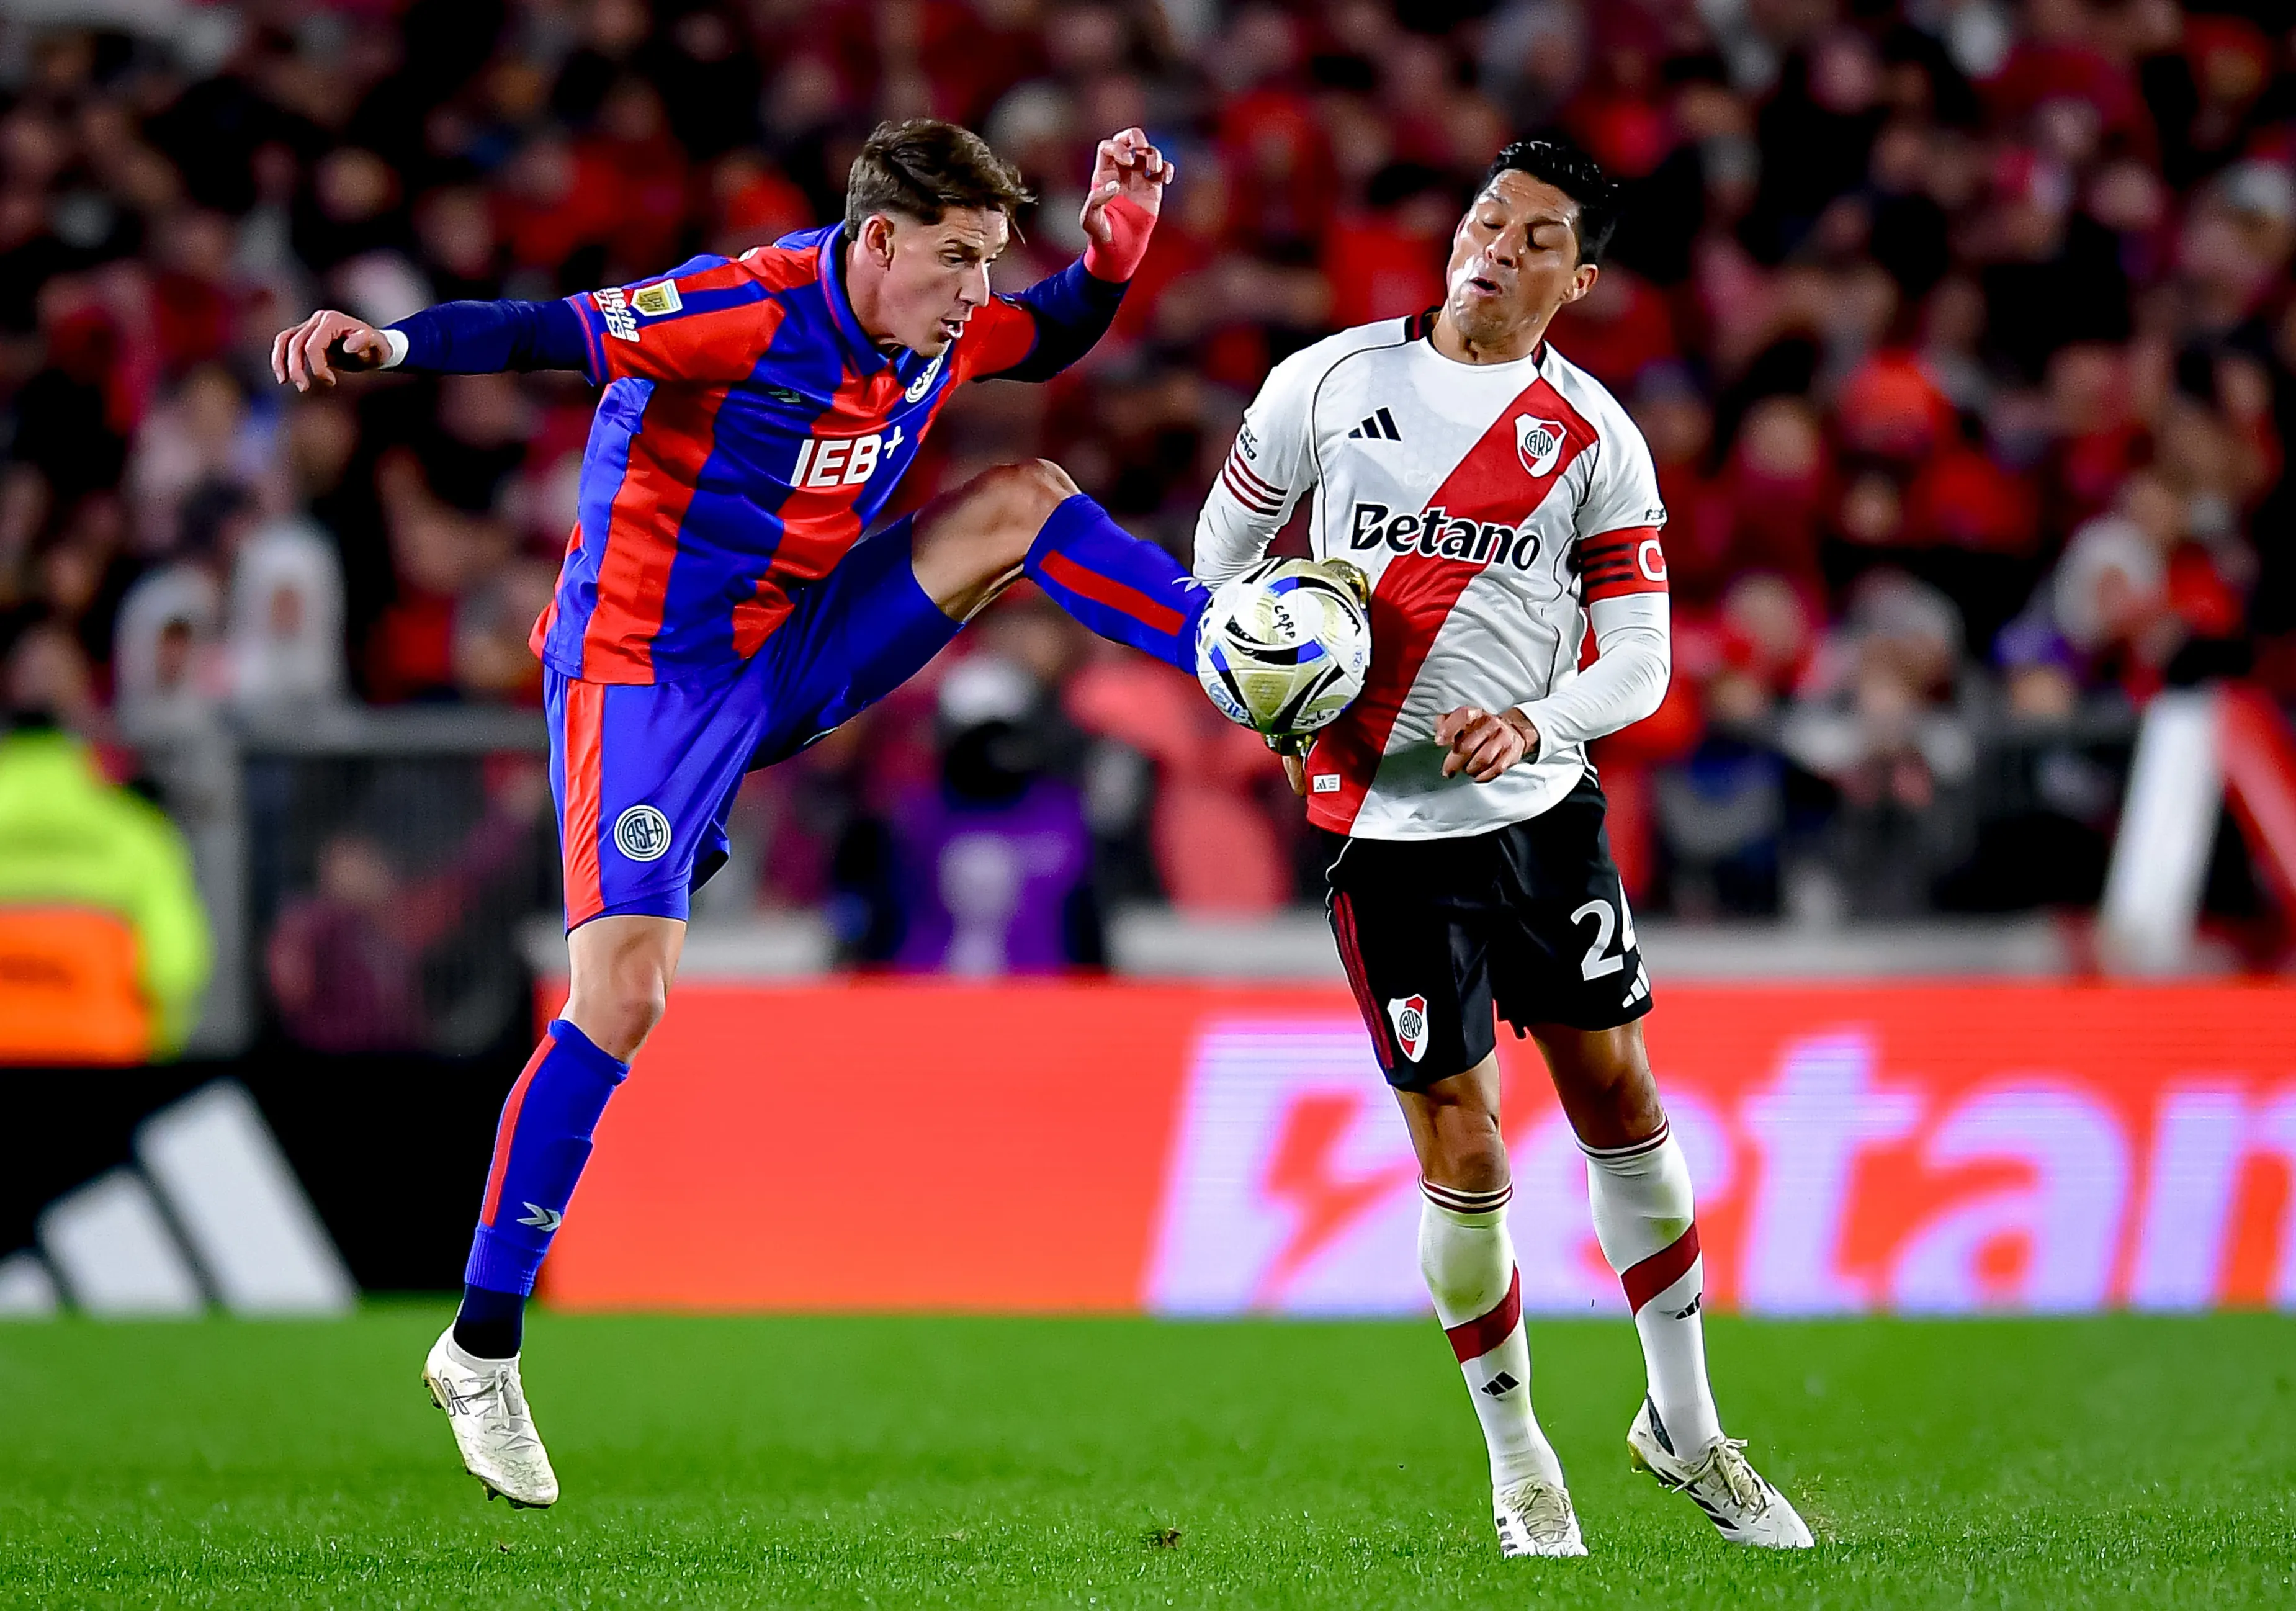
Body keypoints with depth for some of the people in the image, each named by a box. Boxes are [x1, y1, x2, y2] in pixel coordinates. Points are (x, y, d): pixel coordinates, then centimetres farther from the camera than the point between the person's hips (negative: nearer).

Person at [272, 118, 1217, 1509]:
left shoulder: (943, 332, -2)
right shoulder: (749, 312, -24)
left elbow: (1056, 339, 20)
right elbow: (554, 333, -35)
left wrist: (1115, 244, 0)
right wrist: (394, 344, -52)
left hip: (792, 654, 7)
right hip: (646, 676, -7)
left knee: (1022, 500, -5)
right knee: (623, 994, -15)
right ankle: (483, 1349, -7)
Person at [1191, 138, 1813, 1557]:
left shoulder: (1596, 440, -1)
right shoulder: (1330, 380, -1)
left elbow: (1638, 658, -2)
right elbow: (1226, 537, 15)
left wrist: (1533, 723, -20)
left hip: (1544, 805, 2)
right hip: (1387, 827, -2)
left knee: (1622, 1103, 6)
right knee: (1463, 1160, -3)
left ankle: (1686, 1425, 22)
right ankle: (1520, 1465, 14)